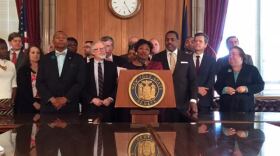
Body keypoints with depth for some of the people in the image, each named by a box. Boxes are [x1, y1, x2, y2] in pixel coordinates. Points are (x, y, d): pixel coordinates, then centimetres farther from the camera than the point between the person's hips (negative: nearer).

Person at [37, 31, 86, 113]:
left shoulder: (77, 59, 3)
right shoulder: (45, 59, 7)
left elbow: (80, 82, -3)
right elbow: (40, 82, 3)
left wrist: (65, 98, -11)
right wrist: (52, 99, -9)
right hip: (48, 106, 1)